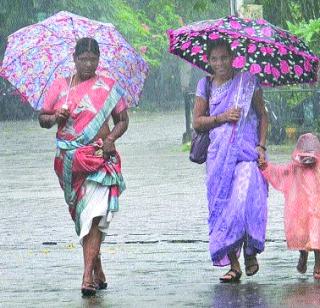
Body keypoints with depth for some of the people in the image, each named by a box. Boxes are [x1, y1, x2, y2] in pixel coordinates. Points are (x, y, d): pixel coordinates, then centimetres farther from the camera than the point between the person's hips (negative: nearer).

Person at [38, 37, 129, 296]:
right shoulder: (60, 86, 10)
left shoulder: (109, 87, 6)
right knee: (81, 215, 8)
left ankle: (88, 277, -21)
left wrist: (111, 138, -9)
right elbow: (42, 119, 12)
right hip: (69, 161, 3)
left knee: (93, 215, -16)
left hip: (99, 158, -3)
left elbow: (123, 120, 11)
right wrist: (55, 117, -11)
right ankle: (98, 273, 19)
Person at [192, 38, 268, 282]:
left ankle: (250, 252, 2)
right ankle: (233, 265, 2)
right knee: (223, 206, -2)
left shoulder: (247, 81, 3)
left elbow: (263, 115, 6)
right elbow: (197, 122, 8)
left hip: (247, 153, -3)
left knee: (244, 201, -20)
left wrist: (261, 146, -5)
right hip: (219, 155, 3)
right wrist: (222, 118, -8)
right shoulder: (206, 86, 9)